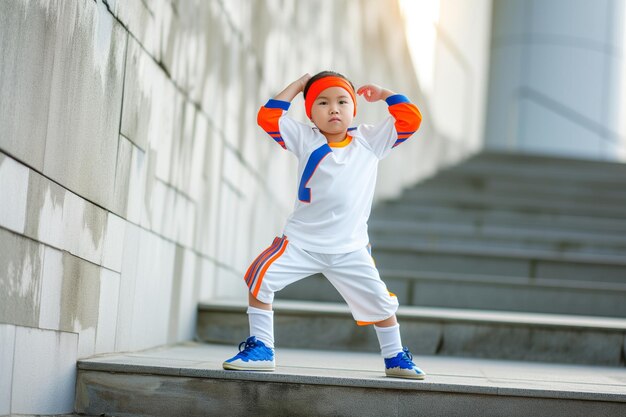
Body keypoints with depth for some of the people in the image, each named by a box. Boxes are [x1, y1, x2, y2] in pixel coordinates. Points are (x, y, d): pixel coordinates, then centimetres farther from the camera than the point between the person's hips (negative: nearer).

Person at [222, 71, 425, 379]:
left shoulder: (370, 141, 3)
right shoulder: (306, 140, 3)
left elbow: (410, 118, -1)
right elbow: (268, 117, -5)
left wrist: (382, 93, 7)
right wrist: (297, 85, 2)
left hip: (350, 249, 0)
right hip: (301, 242, 0)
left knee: (380, 302, 3)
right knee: (260, 279, -15)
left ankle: (394, 358, 25)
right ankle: (261, 349, -3)